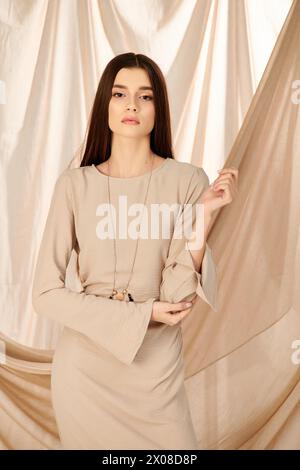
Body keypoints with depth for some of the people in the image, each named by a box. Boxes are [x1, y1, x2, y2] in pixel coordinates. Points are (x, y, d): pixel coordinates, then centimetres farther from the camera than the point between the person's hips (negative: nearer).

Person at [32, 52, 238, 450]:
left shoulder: (187, 180, -8)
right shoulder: (74, 184, -6)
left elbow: (177, 296, -12)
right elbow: (45, 294, -8)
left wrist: (204, 216, -23)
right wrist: (141, 315, -12)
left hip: (156, 366, 0)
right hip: (84, 365, 1)